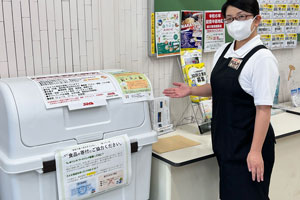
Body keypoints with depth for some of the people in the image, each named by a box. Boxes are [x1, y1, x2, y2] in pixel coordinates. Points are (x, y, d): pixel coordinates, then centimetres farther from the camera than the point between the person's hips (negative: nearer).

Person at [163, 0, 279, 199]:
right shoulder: (223, 52, 5)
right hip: (225, 138, 7)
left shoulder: (262, 58, -17)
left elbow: (263, 108, -19)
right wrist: (191, 91, 3)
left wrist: (256, 151, -21)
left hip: (248, 142, -7)